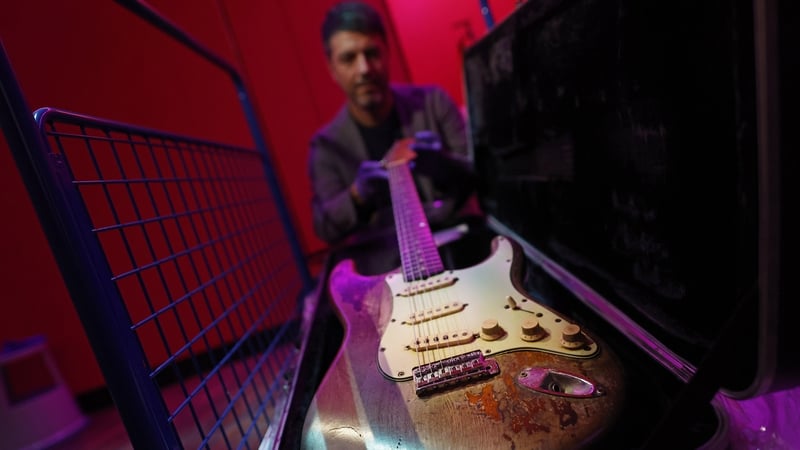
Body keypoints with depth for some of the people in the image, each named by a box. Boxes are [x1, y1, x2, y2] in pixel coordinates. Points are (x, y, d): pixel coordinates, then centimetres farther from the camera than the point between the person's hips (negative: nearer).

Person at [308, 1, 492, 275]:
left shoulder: (433, 102, 3)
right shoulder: (327, 145, 3)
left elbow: (481, 171, 0)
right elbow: (325, 227, -3)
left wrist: (444, 165, -22)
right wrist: (358, 195, -24)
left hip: (458, 245, 1)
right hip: (390, 268, 0)